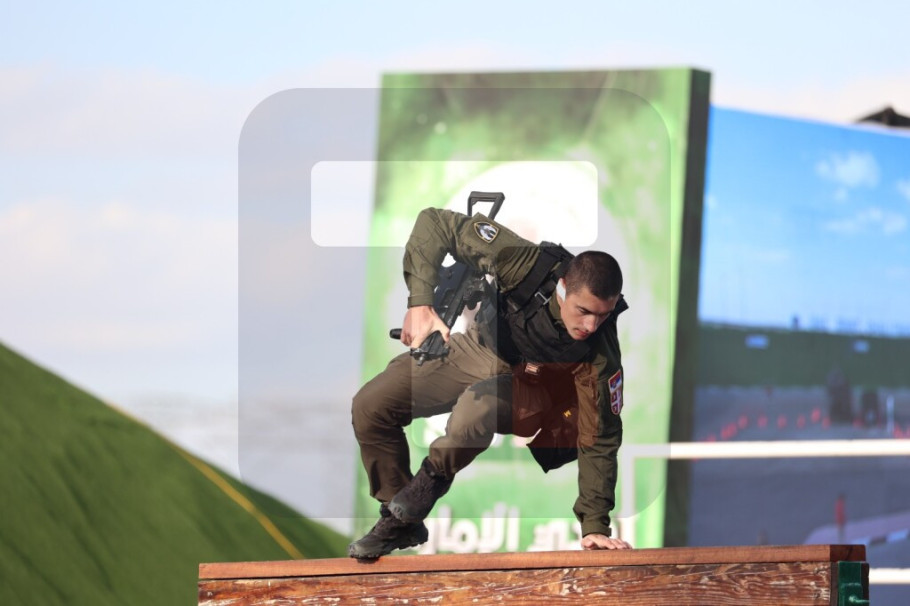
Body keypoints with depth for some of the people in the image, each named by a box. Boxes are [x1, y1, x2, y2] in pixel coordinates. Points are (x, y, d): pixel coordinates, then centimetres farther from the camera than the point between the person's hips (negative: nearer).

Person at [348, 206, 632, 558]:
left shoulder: (598, 351, -33)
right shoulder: (528, 265, -34)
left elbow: (599, 438, -24)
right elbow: (435, 223, -28)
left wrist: (594, 525, -25)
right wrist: (420, 302, -38)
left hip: (528, 382, -3)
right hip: (478, 350, 3)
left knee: (476, 408, -37)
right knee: (371, 406, -9)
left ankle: (434, 477, -4)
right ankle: (400, 525, 10)